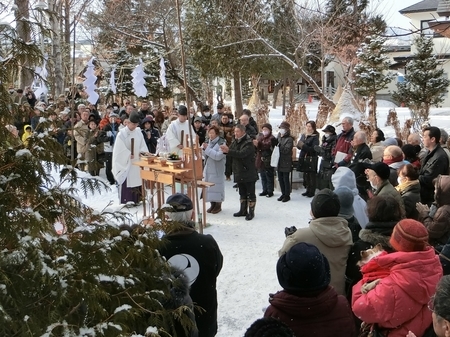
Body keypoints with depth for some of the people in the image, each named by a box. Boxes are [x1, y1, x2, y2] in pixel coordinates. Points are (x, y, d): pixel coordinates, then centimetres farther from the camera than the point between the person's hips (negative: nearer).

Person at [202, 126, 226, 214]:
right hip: (208, 168, 7)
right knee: (209, 187, 8)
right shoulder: (209, 142, 12)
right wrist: (204, 149, -4)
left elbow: (218, 156, -21)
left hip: (217, 169, -7)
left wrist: (207, 149, -18)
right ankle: (212, 204, 19)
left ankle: (218, 206, 9)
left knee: (217, 187, -3)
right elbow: (205, 155, 17)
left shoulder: (221, 143, -9)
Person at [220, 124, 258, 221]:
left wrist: (228, 150, -34)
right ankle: (243, 211, 26)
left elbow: (242, 154, -29)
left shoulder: (249, 143, -16)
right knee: (242, 193, 17)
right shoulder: (235, 142, 11)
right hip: (239, 173, 8)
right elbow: (232, 153, 9)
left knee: (250, 193, 1)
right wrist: (225, 151, -14)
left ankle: (251, 212, 8)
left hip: (248, 173, -8)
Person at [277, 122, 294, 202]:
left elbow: (286, 150, -21)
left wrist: (279, 146, -27)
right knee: (280, 179, 12)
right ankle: (283, 194, 24)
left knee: (286, 179, 0)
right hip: (279, 162, 7)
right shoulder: (279, 137, 12)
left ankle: (287, 195, 10)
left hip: (286, 163, -7)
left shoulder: (289, 139, -10)